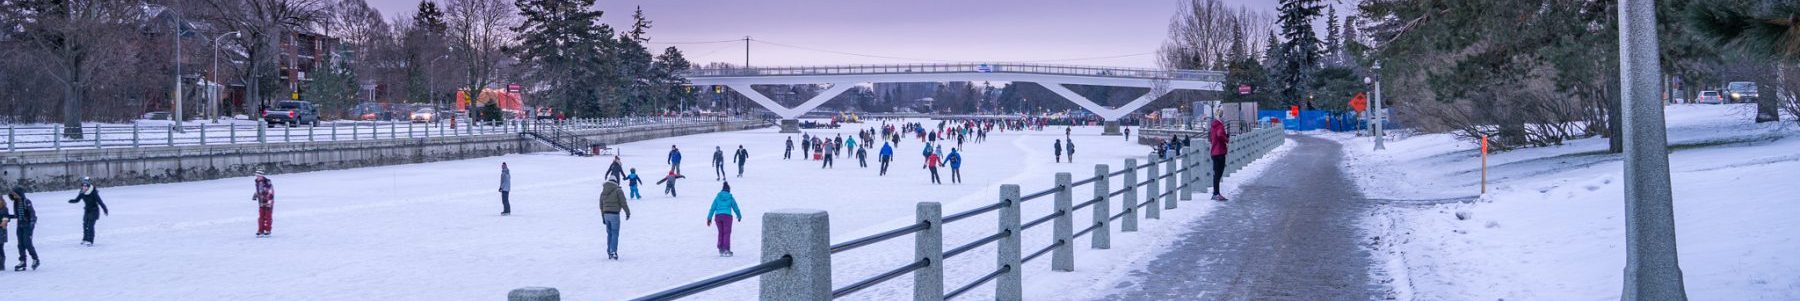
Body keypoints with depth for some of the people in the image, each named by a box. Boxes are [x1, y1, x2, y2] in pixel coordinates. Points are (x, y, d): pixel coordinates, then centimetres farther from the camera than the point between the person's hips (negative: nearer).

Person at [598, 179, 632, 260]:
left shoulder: (603, 192, 12)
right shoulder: (617, 191, -6)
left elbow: (601, 206, 16)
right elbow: (623, 203, -8)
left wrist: (603, 217, 23)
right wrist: (628, 213, 4)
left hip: (606, 214, 5)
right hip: (614, 214, -5)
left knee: (609, 233, 15)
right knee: (615, 233, -3)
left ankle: (609, 252, 14)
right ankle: (613, 251, -12)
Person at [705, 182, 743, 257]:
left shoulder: (717, 198, 7)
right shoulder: (731, 198, 3)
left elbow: (712, 208, 5)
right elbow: (735, 208, 12)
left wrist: (709, 218, 8)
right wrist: (739, 216, 28)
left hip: (718, 216, 3)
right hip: (727, 216, -3)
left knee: (721, 232, 15)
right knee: (727, 233, -2)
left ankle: (720, 249, 15)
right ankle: (726, 250, -12)